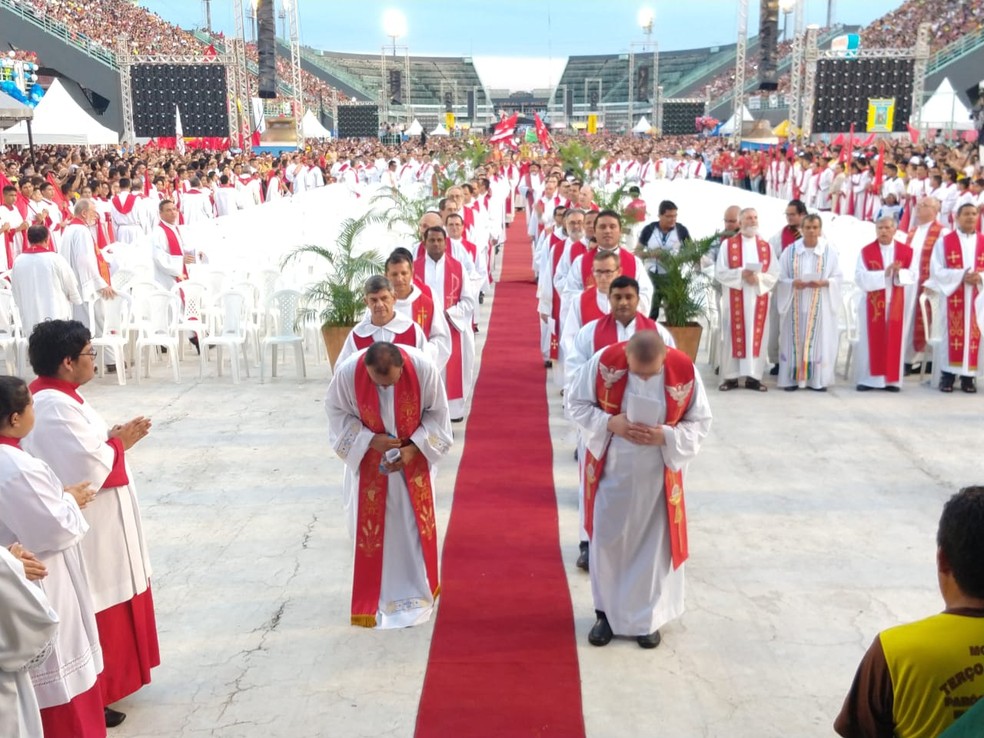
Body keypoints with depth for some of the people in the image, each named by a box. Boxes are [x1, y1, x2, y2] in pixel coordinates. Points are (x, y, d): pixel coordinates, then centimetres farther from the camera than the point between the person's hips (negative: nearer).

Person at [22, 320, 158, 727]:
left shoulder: (53, 396, 6)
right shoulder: (55, 407, -26)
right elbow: (88, 471, -28)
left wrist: (114, 436, 1)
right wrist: (119, 443, -12)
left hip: (95, 527, 11)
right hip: (84, 533, -11)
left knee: (104, 609, 23)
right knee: (95, 613, 3)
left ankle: (108, 678, 38)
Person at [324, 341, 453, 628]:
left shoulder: (423, 368, -28)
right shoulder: (347, 372, -28)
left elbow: (437, 412, -13)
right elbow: (336, 411, -11)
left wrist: (413, 448, -23)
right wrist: (370, 440, -23)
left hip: (414, 454, 0)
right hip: (369, 456, 0)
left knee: (414, 523, 8)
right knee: (370, 525, 5)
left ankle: (416, 589, 27)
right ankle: (374, 597, 22)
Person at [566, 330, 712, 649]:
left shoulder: (685, 371, -18)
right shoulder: (605, 361, -19)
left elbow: (700, 422, -6)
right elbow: (576, 402, -7)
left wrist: (666, 436, -24)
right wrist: (609, 423, -23)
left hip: (657, 474, 0)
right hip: (611, 470, 0)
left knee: (653, 544, 9)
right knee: (607, 540, 9)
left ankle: (648, 617, 28)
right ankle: (606, 612, 28)